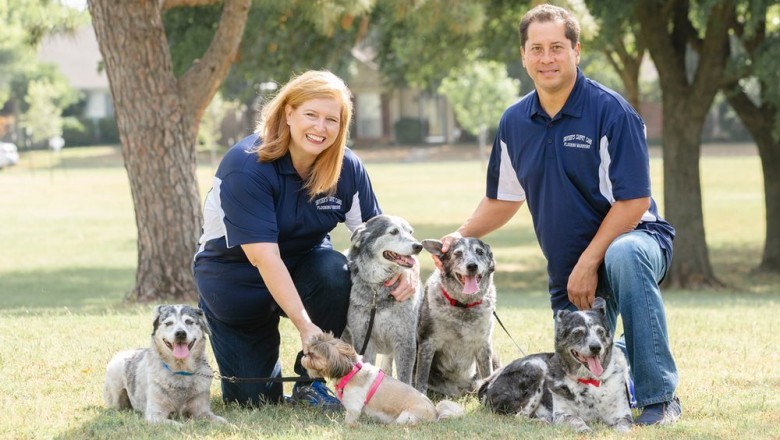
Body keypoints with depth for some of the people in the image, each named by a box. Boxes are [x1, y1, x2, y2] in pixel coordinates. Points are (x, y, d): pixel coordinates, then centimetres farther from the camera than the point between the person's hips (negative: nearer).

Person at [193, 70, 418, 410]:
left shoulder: (347, 168, -14)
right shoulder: (247, 166, -29)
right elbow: (263, 256, -34)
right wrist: (304, 326, -40)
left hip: (303, 260, 3)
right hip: (236, 274, -3)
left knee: (336, 273, -32)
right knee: (255, 399, -5)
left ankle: (310, 383, -12)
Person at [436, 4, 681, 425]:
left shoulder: (611, 112, -17)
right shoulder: (514, 122, 2)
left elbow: (634, 200, -20)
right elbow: (502, 200, 13)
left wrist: (588, 264, -24)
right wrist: (461, 235, -4)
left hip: (631, 237, -6)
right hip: (567, 269, 6)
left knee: (624, 257, -42)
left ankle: (660, 397, -31)